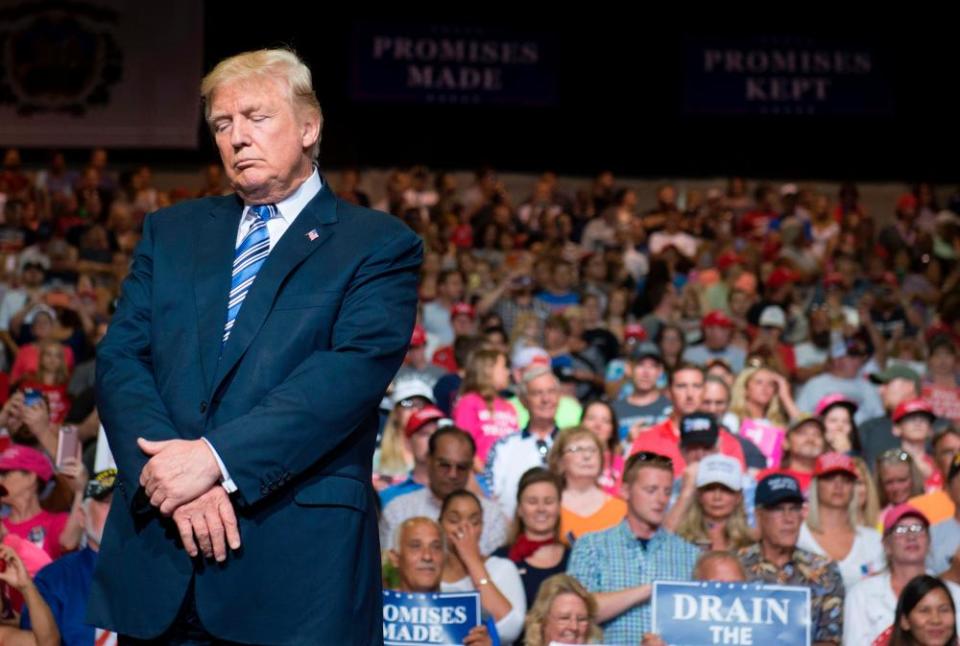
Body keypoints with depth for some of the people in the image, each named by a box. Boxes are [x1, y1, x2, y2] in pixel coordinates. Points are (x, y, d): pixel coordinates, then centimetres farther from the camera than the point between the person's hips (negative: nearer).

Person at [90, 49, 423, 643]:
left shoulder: (380, 245, 2)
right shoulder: (170, 232, 15)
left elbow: (354, 370, -12)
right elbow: (121, 361, 5)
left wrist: (216, 457, -20)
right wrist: (175, 480, -13)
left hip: (299, 562, -3)